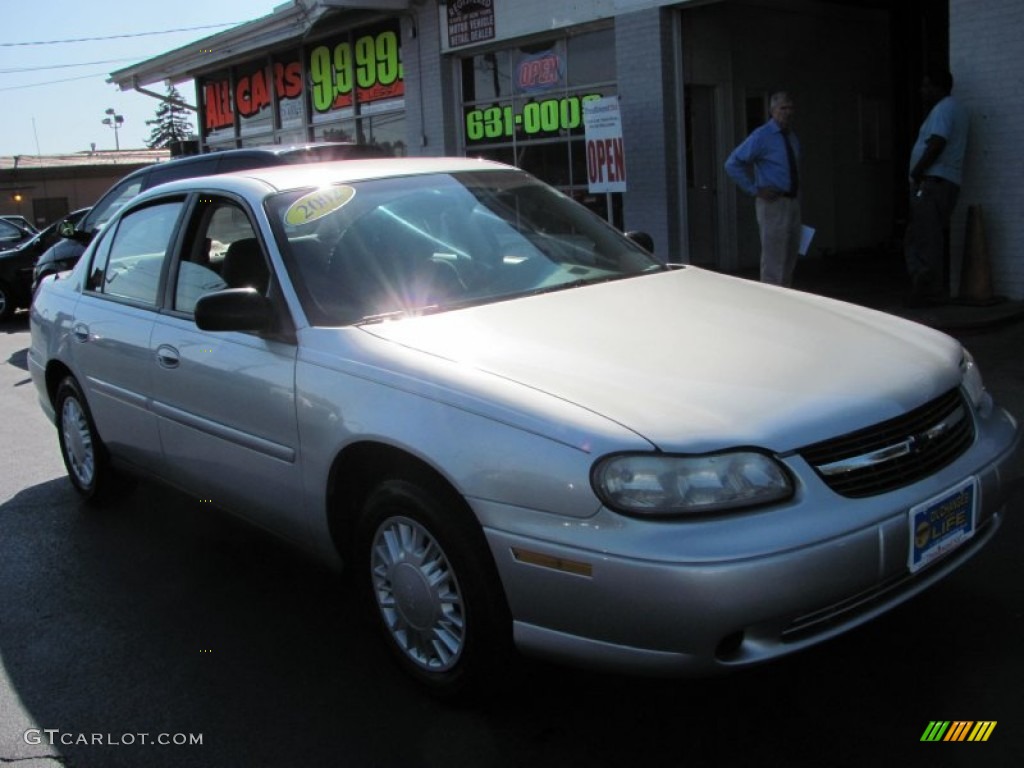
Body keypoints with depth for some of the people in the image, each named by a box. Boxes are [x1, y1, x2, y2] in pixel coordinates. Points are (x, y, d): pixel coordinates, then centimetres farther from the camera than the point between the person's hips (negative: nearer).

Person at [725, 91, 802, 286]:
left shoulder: (792, 138, 13)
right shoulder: (761, 137, -10)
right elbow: (732, 164, -14)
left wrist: (796, 195, 14)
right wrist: (755, 190, -15)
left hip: (793, 202, 8)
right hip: (773, 203, -8)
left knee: (790, 258, 13)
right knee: (773, 261, -7)